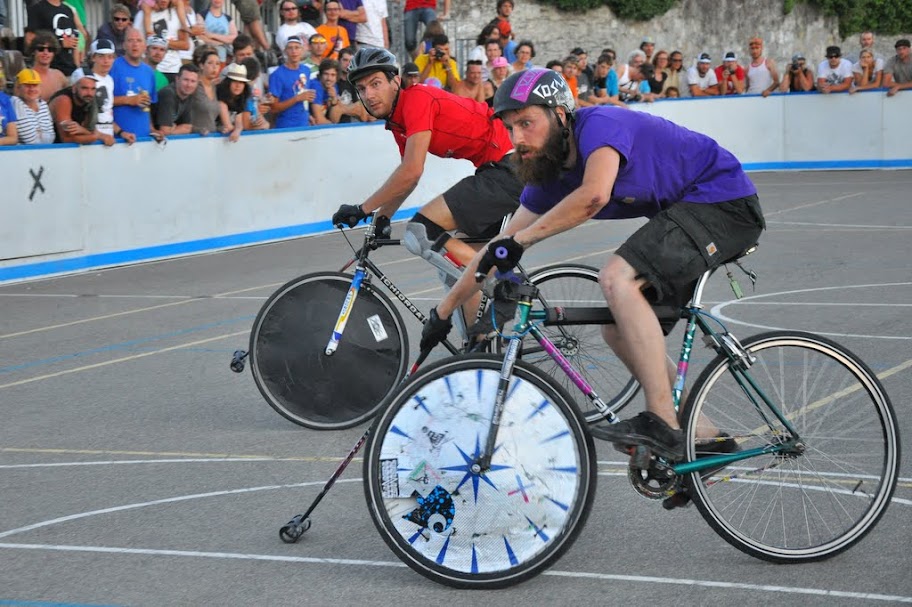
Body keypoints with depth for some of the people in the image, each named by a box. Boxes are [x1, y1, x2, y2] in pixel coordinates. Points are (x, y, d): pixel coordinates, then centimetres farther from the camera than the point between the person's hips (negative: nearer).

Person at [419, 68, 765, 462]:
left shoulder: (599, 125, -21)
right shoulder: (550, 174, 4)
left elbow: (594, 195, -41)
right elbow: (498, 248, 11)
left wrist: (519, 241, -34)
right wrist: (444, 310, 12)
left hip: (726, 205, -10)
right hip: (684, 214, 10)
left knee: (617, 278, -27)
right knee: (619, 331, 8)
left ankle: (662, 425, -28)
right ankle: (703, 434, 15)